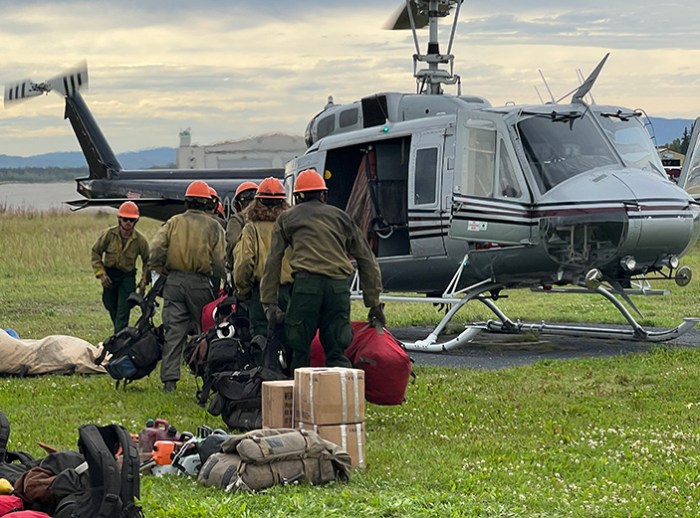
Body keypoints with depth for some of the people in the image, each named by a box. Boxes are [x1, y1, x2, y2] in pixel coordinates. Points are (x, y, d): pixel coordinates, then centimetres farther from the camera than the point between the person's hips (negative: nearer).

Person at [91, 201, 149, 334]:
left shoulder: (140, 240, -11)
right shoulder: (109, 234, -12)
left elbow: (147, 260, 5)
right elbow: (96, 252, -1)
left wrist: (144, 280, -3)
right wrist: (101, 273, -8)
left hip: (127, 277, -2)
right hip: (109, 275, 2)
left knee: (123, 312, -11)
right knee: (112, 308, 13)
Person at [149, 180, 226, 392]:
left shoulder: (173, 223, 5)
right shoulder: (213, 227, 1)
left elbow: (156, 250, -6)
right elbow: (220, 262, -4)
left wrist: (162, 271, 8)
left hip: (174, 283, 2)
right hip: (200, 284, -2)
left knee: (174, 331, 2)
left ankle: (169, 379, -4)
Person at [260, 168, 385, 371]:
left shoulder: (286, 218, 18)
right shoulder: (341, 217, 24)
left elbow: (273, 263, 10)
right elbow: (367, 260, 20)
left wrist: (270, 302, 9)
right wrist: (374, 303, 21)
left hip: (306, 284, -2)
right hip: (340, 285, 2)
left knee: (300, 349, 8)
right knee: (336, 351, 6)